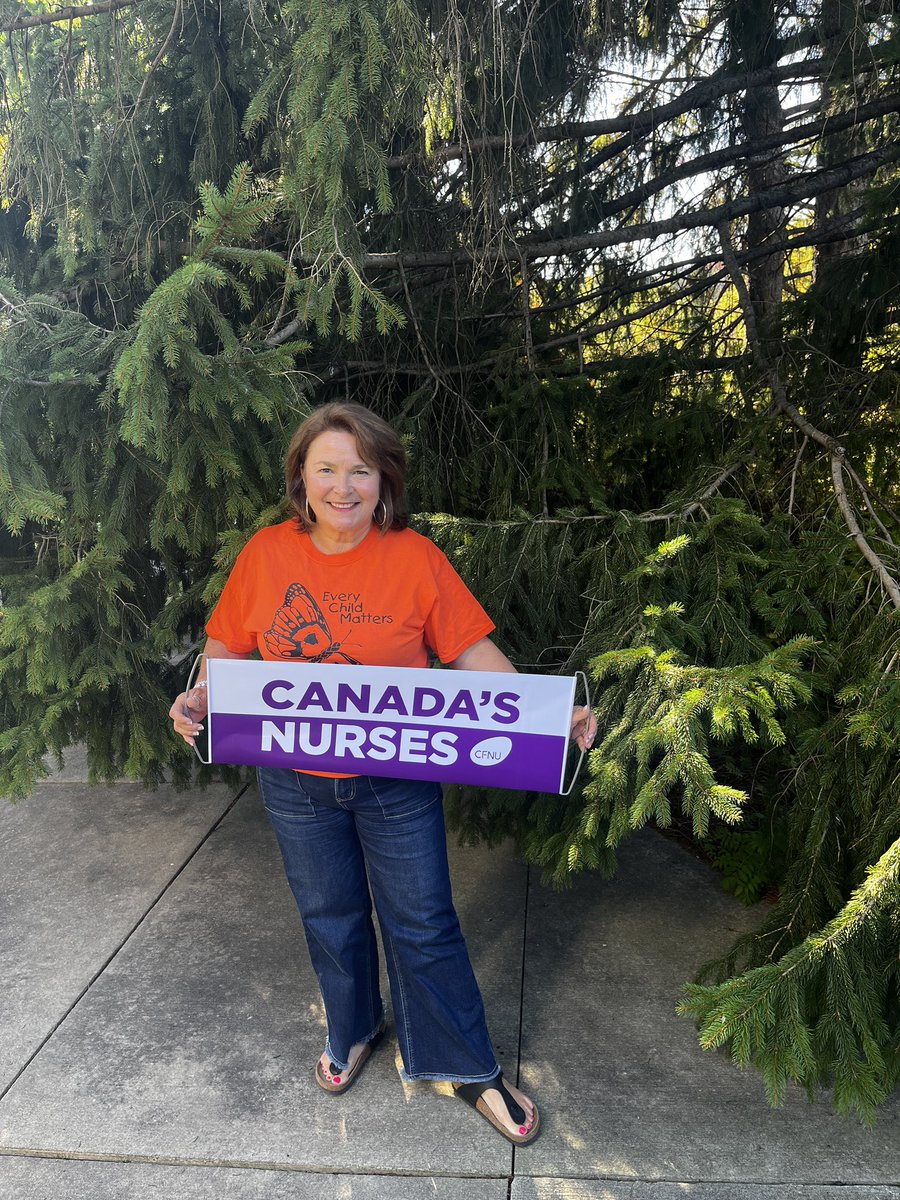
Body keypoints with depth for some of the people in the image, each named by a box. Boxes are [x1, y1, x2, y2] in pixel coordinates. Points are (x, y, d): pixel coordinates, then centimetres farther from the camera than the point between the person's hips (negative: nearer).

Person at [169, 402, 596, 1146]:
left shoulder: (414, 556, -13)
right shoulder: (267, 553, -7)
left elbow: (474, 650, -11)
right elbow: (228, 645, 4)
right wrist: (199, 698, -15)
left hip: (397, 781, -2)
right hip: (296, 783, 3)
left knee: (422, 924, 10)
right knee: (330, 917, 22)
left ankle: (470, 1069, 31)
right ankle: (354, 1033, 49)